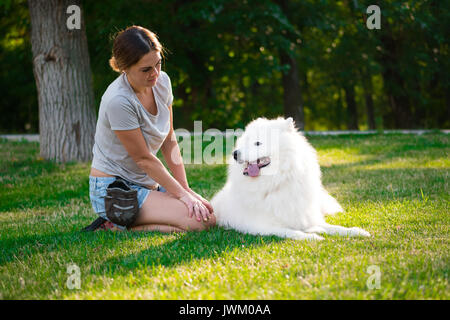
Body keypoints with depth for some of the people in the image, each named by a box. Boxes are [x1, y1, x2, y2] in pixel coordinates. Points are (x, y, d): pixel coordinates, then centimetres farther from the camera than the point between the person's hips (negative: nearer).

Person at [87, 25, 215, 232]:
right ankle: (117, 227, -6)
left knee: (211, 213, -1)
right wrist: (182, 194, -13)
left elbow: (169, 141, 6)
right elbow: (144, 159, -17)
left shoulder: (162, 82, -1)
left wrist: (186, 189, 1)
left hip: (148, 184, 9)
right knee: (200, 221, -20)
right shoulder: (118, 101, -25)